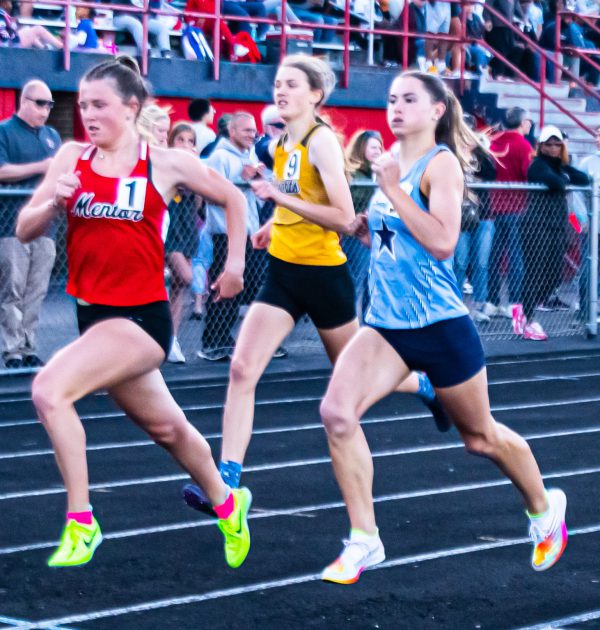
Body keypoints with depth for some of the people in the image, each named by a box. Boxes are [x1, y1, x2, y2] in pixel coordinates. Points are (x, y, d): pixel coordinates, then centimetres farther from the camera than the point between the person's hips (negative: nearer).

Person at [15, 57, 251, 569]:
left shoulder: (166, 164, -5)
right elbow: (26, 231, 1)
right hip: (93, 312, 5)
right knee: (166, 429, 20)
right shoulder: (71, 158, 3)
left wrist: (235, 264, 8)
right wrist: (53, 202, -18)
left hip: (143, 315, -5)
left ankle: (80, 522, -15)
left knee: (49, 391, -25)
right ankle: (226, 503, 45)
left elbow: (233, 199, 10)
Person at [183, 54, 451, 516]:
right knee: (242, 369, -10)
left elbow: (343, 218, -23)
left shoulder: (322, 139, -16)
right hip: (283, 270, 7)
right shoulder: (281, 143, 7)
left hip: (323, 273, -7)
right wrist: (274, 226, 12)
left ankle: (428, 387, 43)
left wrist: (282, 197, -27)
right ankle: (228, 478, -12)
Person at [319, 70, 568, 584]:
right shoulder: (394, 164, 9)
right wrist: (362, 226, 8)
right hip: (385, 325, 6)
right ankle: (364, 541, -8)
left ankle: (545, 508, 40)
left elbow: (442, 241, -26)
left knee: (481, 436, 12)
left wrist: (392, 190, -24)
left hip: (439, 326, -6)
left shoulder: (441, 163, -12)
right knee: (337, 411, -17)